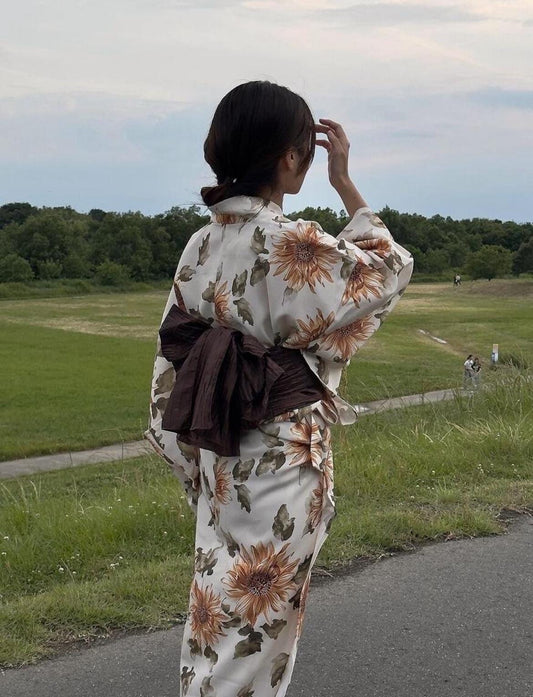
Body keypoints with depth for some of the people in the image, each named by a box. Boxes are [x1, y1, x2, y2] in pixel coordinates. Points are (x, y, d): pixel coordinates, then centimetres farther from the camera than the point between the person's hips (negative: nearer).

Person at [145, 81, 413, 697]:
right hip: (282, 460, -7)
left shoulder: (203, 245, 2)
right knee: (256, 626, 6)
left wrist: (193, 459, 16)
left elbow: (174, 357, 7)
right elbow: (389, 271, -2)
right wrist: (344, 183, 0)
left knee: (225, 611, 20)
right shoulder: (296, 247, -20)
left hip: (220, 455, 7)